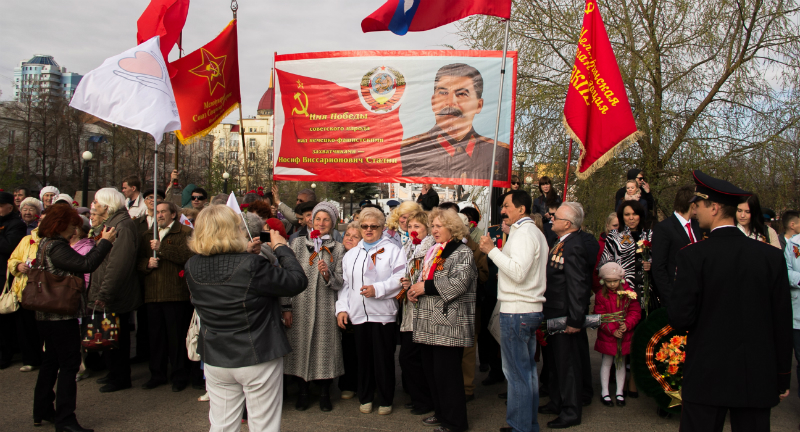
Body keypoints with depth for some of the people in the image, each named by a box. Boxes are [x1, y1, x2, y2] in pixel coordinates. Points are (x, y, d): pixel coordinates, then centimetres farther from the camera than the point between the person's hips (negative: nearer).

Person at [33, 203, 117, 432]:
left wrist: (100, 243, 4)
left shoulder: (46, 243, 13)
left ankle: (42, 411, 31)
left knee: (51, 361, 19)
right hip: (61, 315, -11)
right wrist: (105, 242, -20)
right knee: (69, 364, -5)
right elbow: (85, 265, -28)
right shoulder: (56, 247, -19)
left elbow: (76, 264, 10)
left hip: (47, 315, 11)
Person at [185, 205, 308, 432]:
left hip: (215, 360, 6)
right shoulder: (252, 266, -25)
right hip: (258, 358, -5)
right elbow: (297, 281, -17)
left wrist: (246, 253, 10)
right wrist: (281, 248, -5)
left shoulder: (192, 266, -6)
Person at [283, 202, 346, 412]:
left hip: (326, 307, 0)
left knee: (325, 346, 2)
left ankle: (324, 393, 19)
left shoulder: (337, 248, 7)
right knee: (300, 346, 5)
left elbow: (338, 283, 1)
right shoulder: (298, 243, 5)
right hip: (300, 305, 0)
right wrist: (286, 306, -2)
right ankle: (303, 392, 22)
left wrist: (327, 274, -20)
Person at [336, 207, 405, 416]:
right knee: (364, 357, 9)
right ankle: (365, 397, 24)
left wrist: (378, 289, -16)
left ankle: (385, 400, 15)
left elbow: (400, 278, -7)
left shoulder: (392, 250, 4)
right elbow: (345, 284, 17)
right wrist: (342, 308, 8)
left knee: (384, 358, 1)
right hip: (358, 315, 4)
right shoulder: (351, 254, 18)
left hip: (383, 314, -4)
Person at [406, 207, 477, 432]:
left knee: (446, 372, -5)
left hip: (449, 323, -9)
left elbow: (459, 282, -21)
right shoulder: (433, 252, 19)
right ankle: (441, 413, 28)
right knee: (431, 369, 13)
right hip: (429, 323, 9)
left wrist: (426, 287, -16)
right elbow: (424, 279, 28)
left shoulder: (462, 253, -7)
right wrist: (414, 289, 6)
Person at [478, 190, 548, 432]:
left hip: (517, 311, -10)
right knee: (528, 369, 15)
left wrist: (492, 250, -19)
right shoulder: (535, 232, 19)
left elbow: (518, 272, -24)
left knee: (516, 372, -4)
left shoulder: (523, 233, -12)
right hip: (531, 309, 10)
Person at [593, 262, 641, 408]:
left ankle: (619, 392, 22)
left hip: (624, 335, 1)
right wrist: (612, 330, -17)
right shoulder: (601, 295, -7)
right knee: (607, 362, 7)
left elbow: (635, 312, -3)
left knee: (620, 362, 12)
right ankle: (604, 392, 17)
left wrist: (627, 325, -19)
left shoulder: (628, 293, -4)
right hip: (607, 336, -1)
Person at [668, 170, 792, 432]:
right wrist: (783, 378, 12)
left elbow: (680, 319, -15)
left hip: (707, 377, -3)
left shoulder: (693, 255, -12)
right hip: (758, 379, 3)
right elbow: (783, 322, 3)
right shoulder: (772, 255, -2)